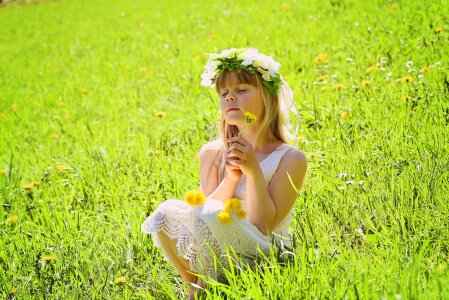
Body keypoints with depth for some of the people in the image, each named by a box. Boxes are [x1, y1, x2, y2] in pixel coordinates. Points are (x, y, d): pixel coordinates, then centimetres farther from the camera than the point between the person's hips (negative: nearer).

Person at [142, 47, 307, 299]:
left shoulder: (291, 159, -6)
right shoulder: (212, 154, 7)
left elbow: (264, 225, -13)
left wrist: (254, 172, -23)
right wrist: (230, 178, -16)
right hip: (221, 257, 5)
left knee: (209, 215, -30)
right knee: (167, 211, -20)